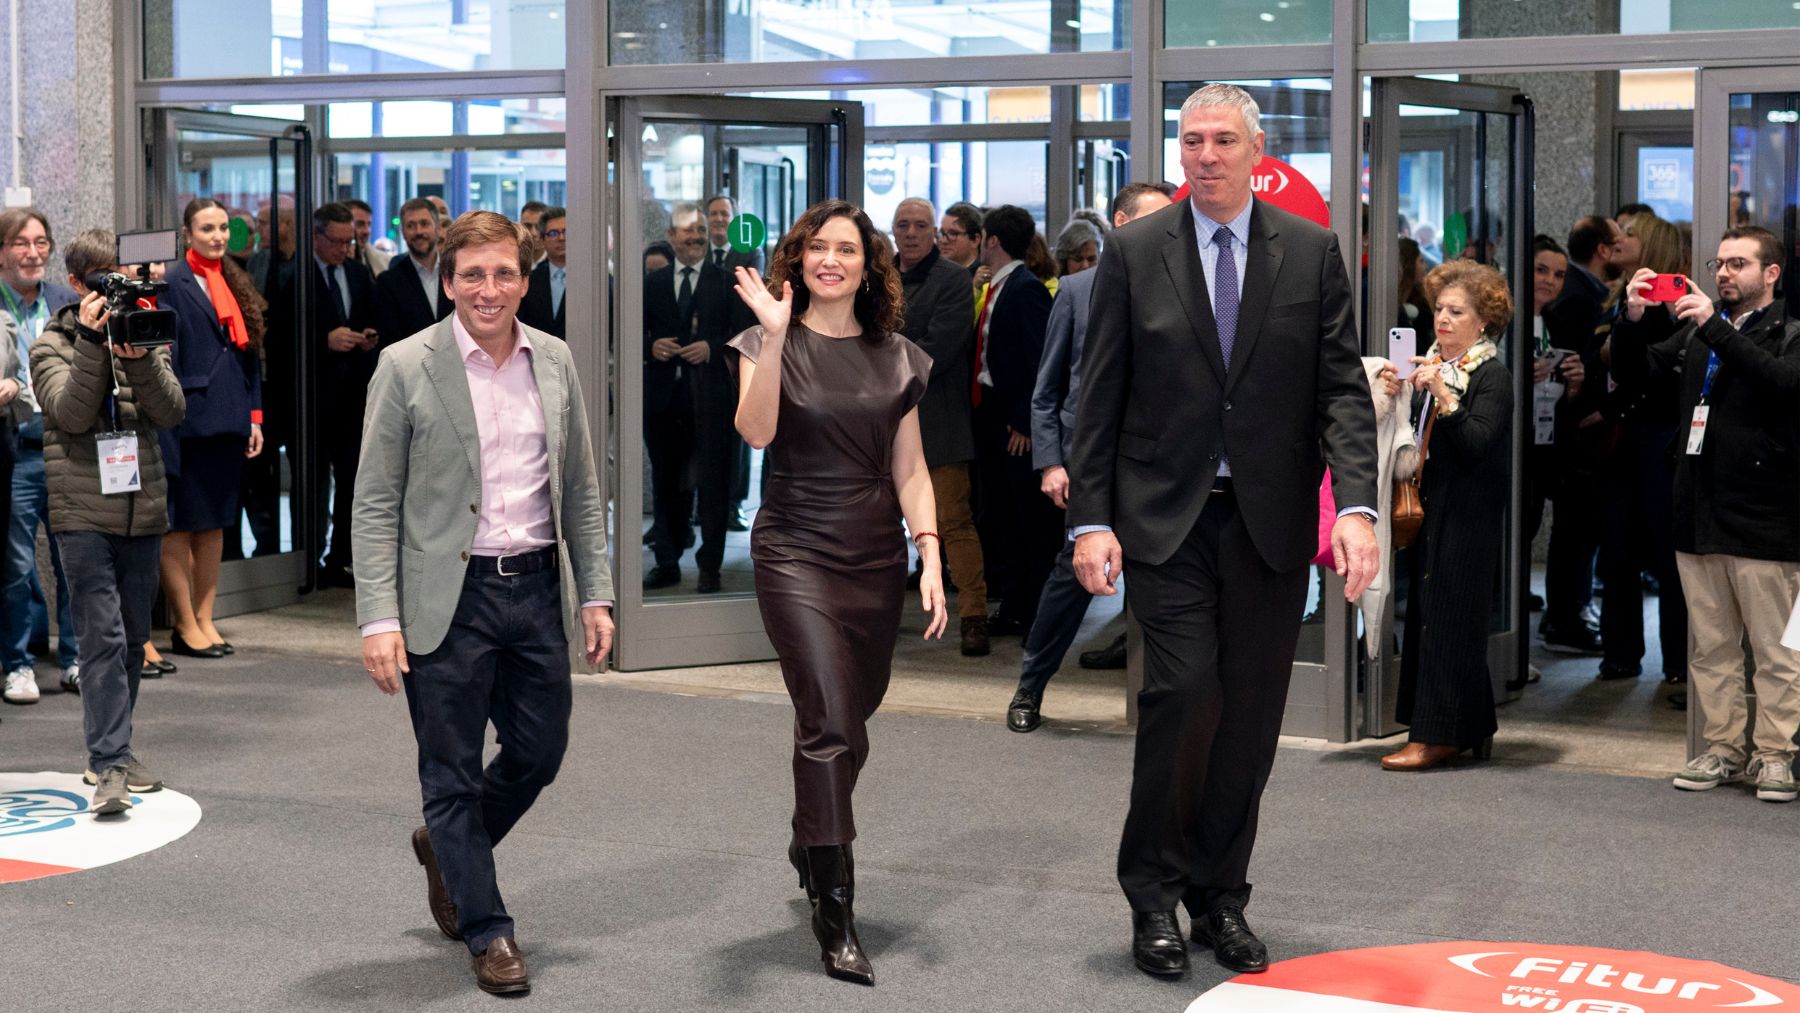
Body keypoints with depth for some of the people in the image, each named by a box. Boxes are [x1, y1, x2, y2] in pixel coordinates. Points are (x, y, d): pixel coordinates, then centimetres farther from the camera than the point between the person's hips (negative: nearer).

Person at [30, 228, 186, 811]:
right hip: (83, 513, -4)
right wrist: (92, 342, -18)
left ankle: (111, 752, 23)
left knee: (133, 638, 11)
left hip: (141, 510, 4)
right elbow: (71, 412, -12)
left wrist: (140, 357, -16)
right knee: (103, 636, -13)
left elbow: (171, 412, -1)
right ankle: (110, 765, -15)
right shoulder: (53, 344, 4)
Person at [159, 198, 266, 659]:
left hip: (228, 422, 7)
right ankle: (184, 626, 5)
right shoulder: (174, 284, -7)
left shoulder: (236, 283, 14)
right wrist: (170, 417, -16)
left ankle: (205, 619, 17)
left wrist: (254, 415, 11)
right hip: (190, 423, -7)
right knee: (180, 525, 0)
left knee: (215, 523, 11)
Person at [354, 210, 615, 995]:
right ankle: (487, 933, 19)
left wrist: (595, 594, 6)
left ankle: (447, 847, 41)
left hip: (536, 586, 4)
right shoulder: (406, 367, -7)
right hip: (449, 598, -4)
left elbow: (581, 489, 11)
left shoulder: (554, 362, 6)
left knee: (539, 753, 13)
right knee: (452, 774, 5)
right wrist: (379, 619, -13)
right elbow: (376, 504, -7)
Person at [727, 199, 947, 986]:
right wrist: (775, 334, -26)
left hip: (876, 557, 4)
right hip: (797, 551, -4)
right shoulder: (771, 342, 0)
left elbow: (910, 469, 9)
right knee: (830, 721, -14)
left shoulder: (897, 357, 8)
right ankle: (836, 916, -11)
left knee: (848, 722, 10)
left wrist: (931, 556, -1)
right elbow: (756, 432, -18)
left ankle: (809, 845, 39)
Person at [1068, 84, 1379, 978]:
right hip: (1167, 517, -2)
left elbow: (1342, 389, 0)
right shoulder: (1134, 251, 2)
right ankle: (1154, 892, 5)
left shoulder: (1311, 251, 4)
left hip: (1270, 521, 2)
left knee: (1251, 713, 6)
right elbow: (1098, 397, 2)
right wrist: (1090, 519, -4)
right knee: (1184, 692, -13)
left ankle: (1220, 895, 21)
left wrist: (1355, 505, -13)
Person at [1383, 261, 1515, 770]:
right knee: (1427, 611, 6)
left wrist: (1443, 394, -26)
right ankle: (1470, 729, 14)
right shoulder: (1430, 365, 16)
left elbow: (1477, 444, -17)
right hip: (1428, 510, 7)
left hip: (1467, 515, -7)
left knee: (1448, 616, -7)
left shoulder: (1493, 376, -6)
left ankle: (1437, 733, -3)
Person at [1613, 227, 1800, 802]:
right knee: (1710, 647, 10)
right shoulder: (1696, 335, 19)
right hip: (1699, 517, 6)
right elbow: (1632, 373, 13)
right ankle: (1722, 749, 18)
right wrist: (1633, 318, -5)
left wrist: (1714, 327, -24)